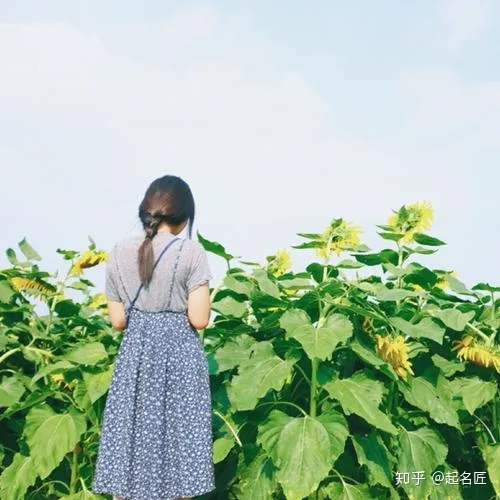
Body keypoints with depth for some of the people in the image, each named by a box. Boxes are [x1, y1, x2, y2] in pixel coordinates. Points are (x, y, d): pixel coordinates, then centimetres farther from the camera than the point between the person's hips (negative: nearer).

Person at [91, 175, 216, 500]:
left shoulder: (120, 252, 1)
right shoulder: (191, 252, -11)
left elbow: (118, 320, 3)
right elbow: (199, 319, -14)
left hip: (134, 353, 3)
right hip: (179, 354, -3)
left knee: (130, 437, 13)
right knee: (177, 441, 9)